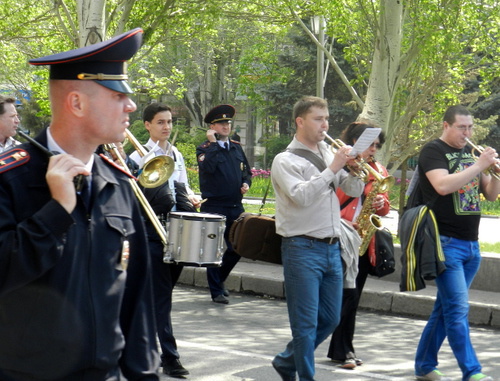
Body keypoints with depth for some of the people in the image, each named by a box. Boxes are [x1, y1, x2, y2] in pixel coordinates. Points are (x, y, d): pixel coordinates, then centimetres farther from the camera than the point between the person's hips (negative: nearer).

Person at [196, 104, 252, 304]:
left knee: (237, 248, 9)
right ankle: (216, 290, 8)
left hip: (236, 207, 6)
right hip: (214, 207, -6)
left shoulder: (236, 147, 15)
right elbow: (207, 167, -23)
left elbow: (246, 171, 22)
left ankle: (219, 279, 30)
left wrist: (246, 183, 2)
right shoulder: (204, 149, -3)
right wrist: (212, 143, -19)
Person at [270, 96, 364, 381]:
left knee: (330, 319, 13)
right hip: (303, 249, -7)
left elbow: (354, 191, 9)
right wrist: (333, 169, -21)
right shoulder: (286, 161, -6)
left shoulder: (328, 154, 14)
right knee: (306, 323, -3)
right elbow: (301, 196, -22)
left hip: (331, 248, 7)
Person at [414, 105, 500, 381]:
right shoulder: (433, 150, -6)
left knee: (446, 307, 11)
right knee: (458, 309, -10)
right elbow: (443, 186, -24)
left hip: (471, 244, 7)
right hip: (447, 242, -7)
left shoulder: (468, 152, 15)